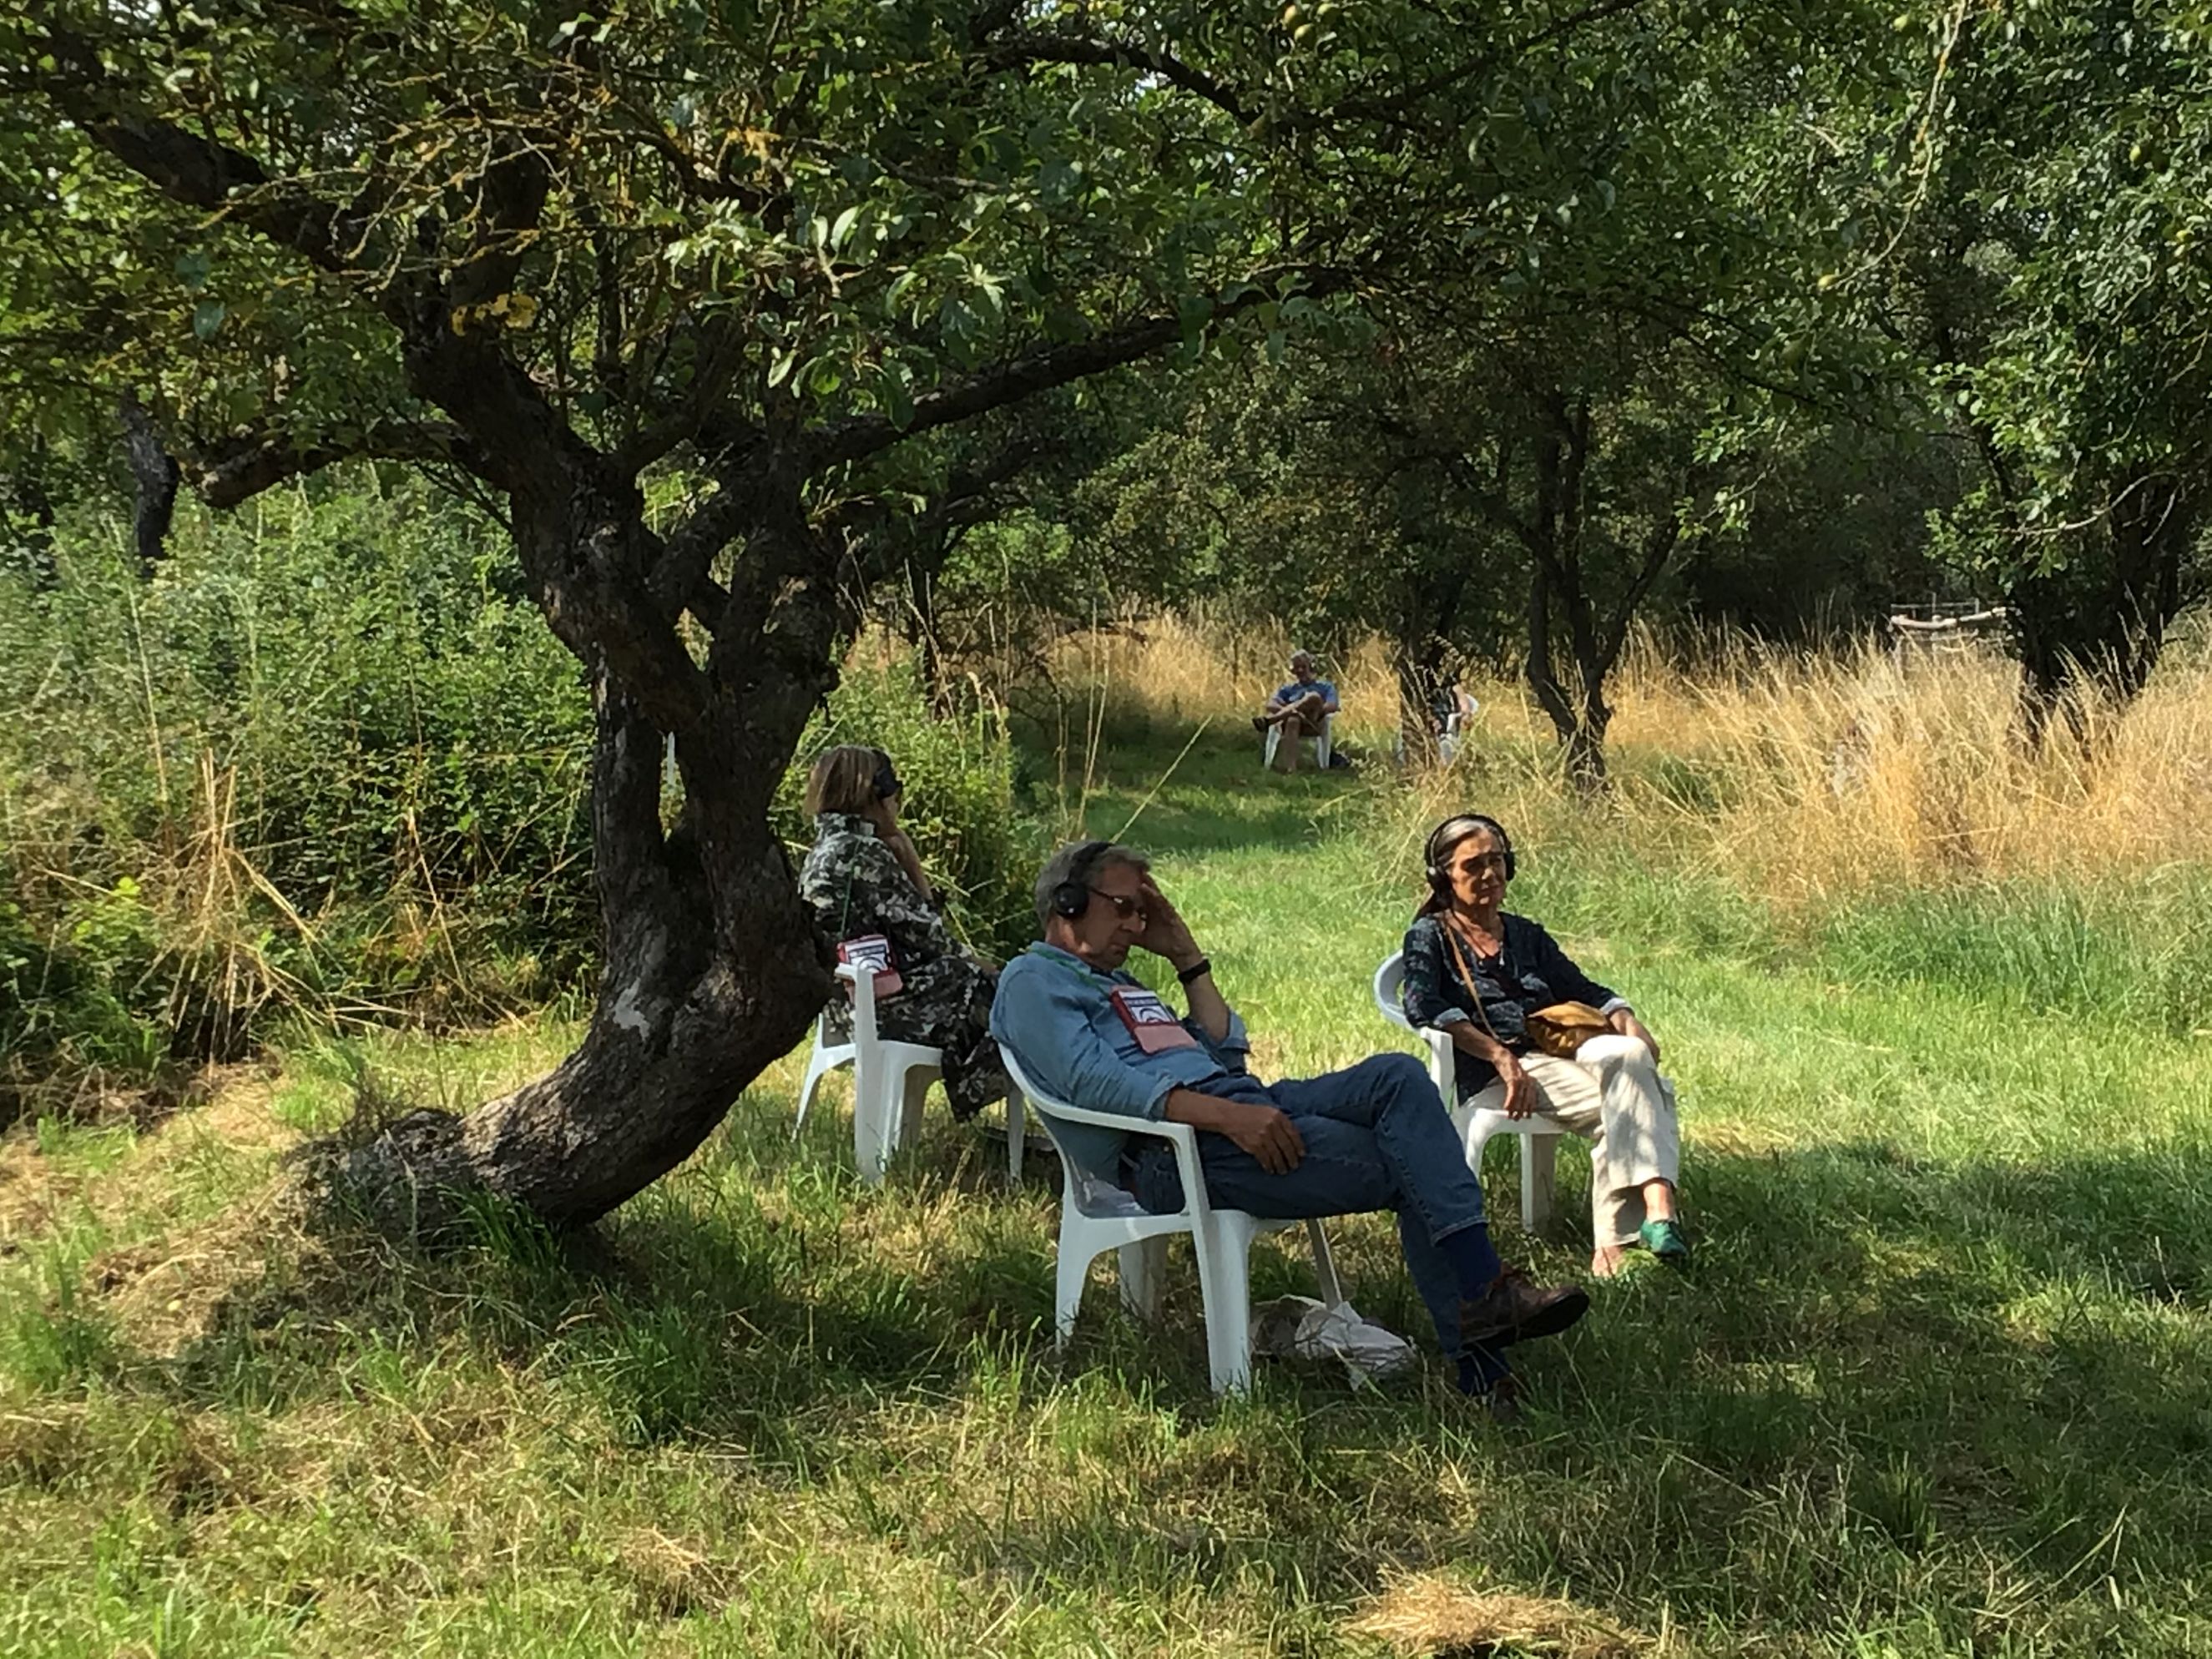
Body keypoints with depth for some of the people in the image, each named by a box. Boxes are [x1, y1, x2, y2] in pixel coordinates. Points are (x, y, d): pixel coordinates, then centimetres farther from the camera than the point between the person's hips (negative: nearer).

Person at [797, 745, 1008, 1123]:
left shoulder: (823, 852, 13)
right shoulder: (864, 853, -17)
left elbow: (915, 920, 13)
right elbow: (925, 933, -14)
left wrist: (908, 863, 5)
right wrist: (976, 963, 2)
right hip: (887, 1005, -10)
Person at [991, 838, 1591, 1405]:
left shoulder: (1118, 983, 33)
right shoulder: (1032, 980, 4)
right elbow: (1092, 1080, -15)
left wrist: (1186, 955, 24)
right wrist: (1227, 1114, -23)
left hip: (1246, 1108, 8)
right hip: (1171, 1150, -8)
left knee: (1397, 1075, -17)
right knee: (1404, 1164, -17)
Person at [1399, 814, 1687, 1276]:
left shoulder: (1526, 935, 29)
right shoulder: (1430, 936, 11)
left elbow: (1583, 989, 21)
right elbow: (1422, 1006, -8)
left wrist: (1626, 1021, -3)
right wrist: (1501, 1056, -19)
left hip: (1557, 1057, 5)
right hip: (1488, 1078, -5)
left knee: (1628, 1055, -30)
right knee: (1623, 1102, -30)